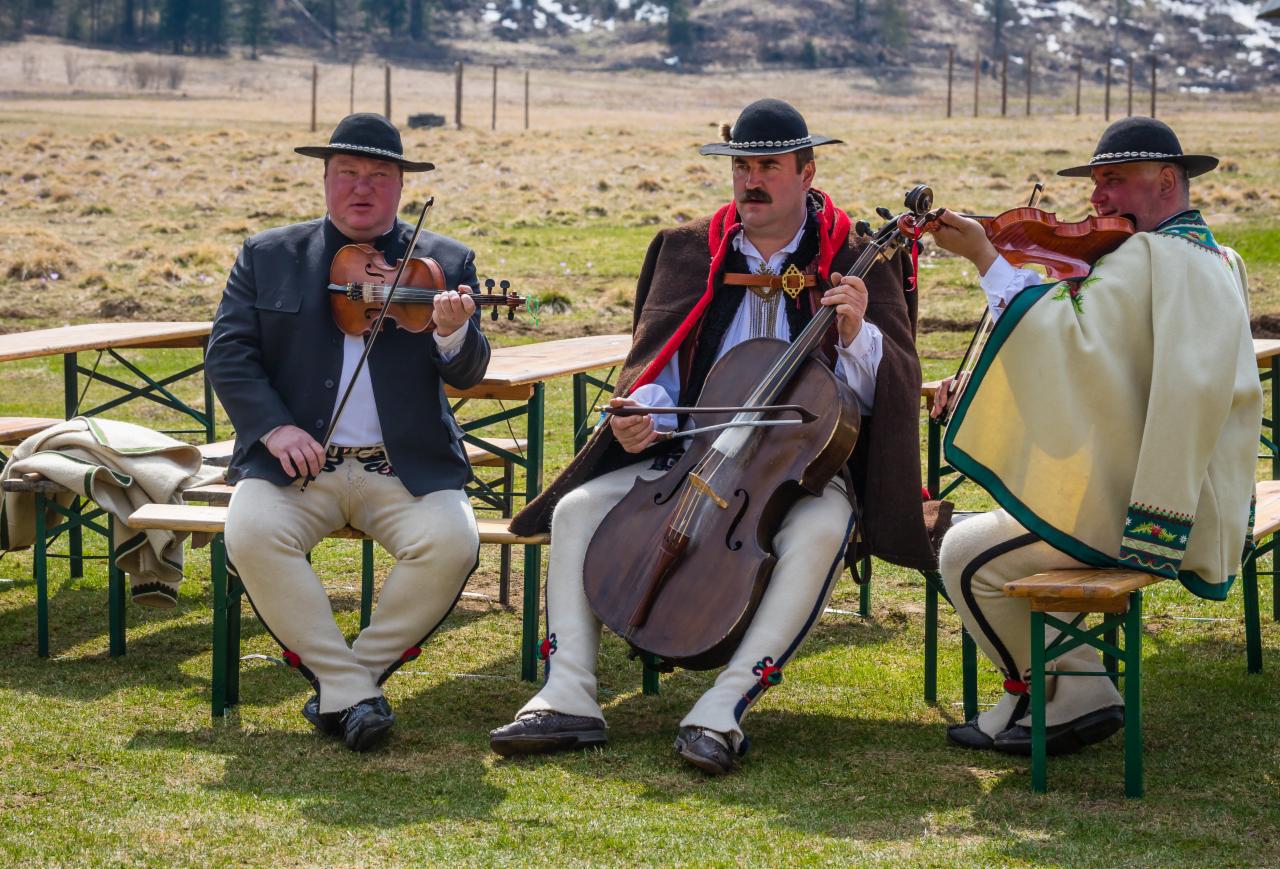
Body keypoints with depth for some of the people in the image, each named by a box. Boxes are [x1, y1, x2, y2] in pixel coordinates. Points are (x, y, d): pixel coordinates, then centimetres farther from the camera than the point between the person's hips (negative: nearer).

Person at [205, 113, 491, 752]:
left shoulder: (445, 263, 7)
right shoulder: (268, 256, 9)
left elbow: (466, 375, -1)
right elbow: (227, 352, 3)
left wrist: (454, 334, -26)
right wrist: (274, 427, -14)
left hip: (406, 466, 0)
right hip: (297, 461, 0)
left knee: (451, 542, -28)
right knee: (252, 533, -29)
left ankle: (359, 669, -7)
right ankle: (348, 688, -18)